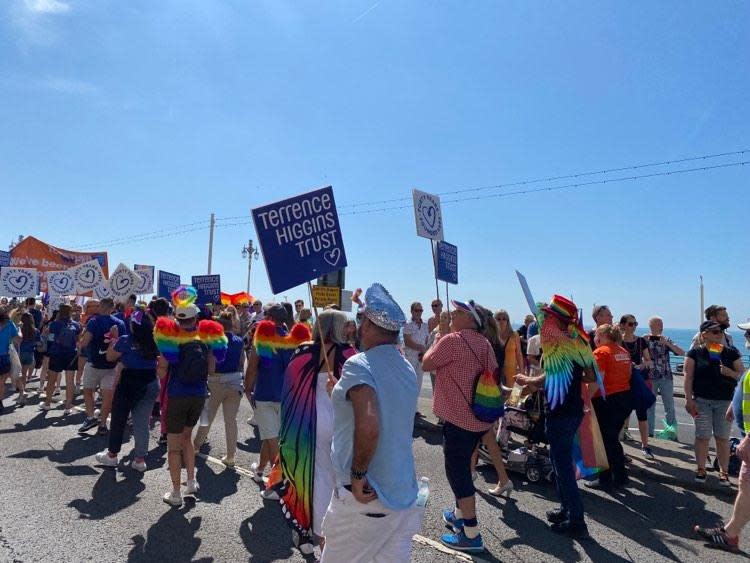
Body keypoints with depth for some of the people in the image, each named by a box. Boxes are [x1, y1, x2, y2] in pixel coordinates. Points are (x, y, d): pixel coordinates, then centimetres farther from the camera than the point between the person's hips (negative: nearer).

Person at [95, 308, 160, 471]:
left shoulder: (125, 340, -11)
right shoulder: (154, 341, -2)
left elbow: (110, 357, 3)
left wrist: (114, 339, 12)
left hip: (130, 382, -3)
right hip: (151, 383, 4)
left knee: (119, 418, 14)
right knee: (142, 422, 9)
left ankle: (112, 454, 27)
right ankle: (140, 458, 13)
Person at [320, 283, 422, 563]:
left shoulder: (359, 365, -17)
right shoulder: (408, 369, 6)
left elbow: (368, 427, -31)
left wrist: (358, 475, -17)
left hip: (363, 495, -6)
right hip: (404, 492, 7)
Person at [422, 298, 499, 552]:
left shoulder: (452, 340, -17)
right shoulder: (484, 343, 9)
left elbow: (426, 364, -7)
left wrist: (437, 342, 7)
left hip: (458, 417, -9)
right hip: (480, 416, 9)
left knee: (457, 471, -1)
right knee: (462, 467, 23)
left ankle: (471, 534, 4)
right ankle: (459, 513, 38)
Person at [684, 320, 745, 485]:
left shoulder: (731, 352, 4)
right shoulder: (695, 353, -3)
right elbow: (688, 377, -5)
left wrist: (730, 372, -15)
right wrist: (689, 400, -11)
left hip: (725, 402, 2)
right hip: (702, 400, -2)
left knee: (723, 438, 7)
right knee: (702, 436, 5)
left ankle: (724, 472, 18)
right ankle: (701, 469, 18)